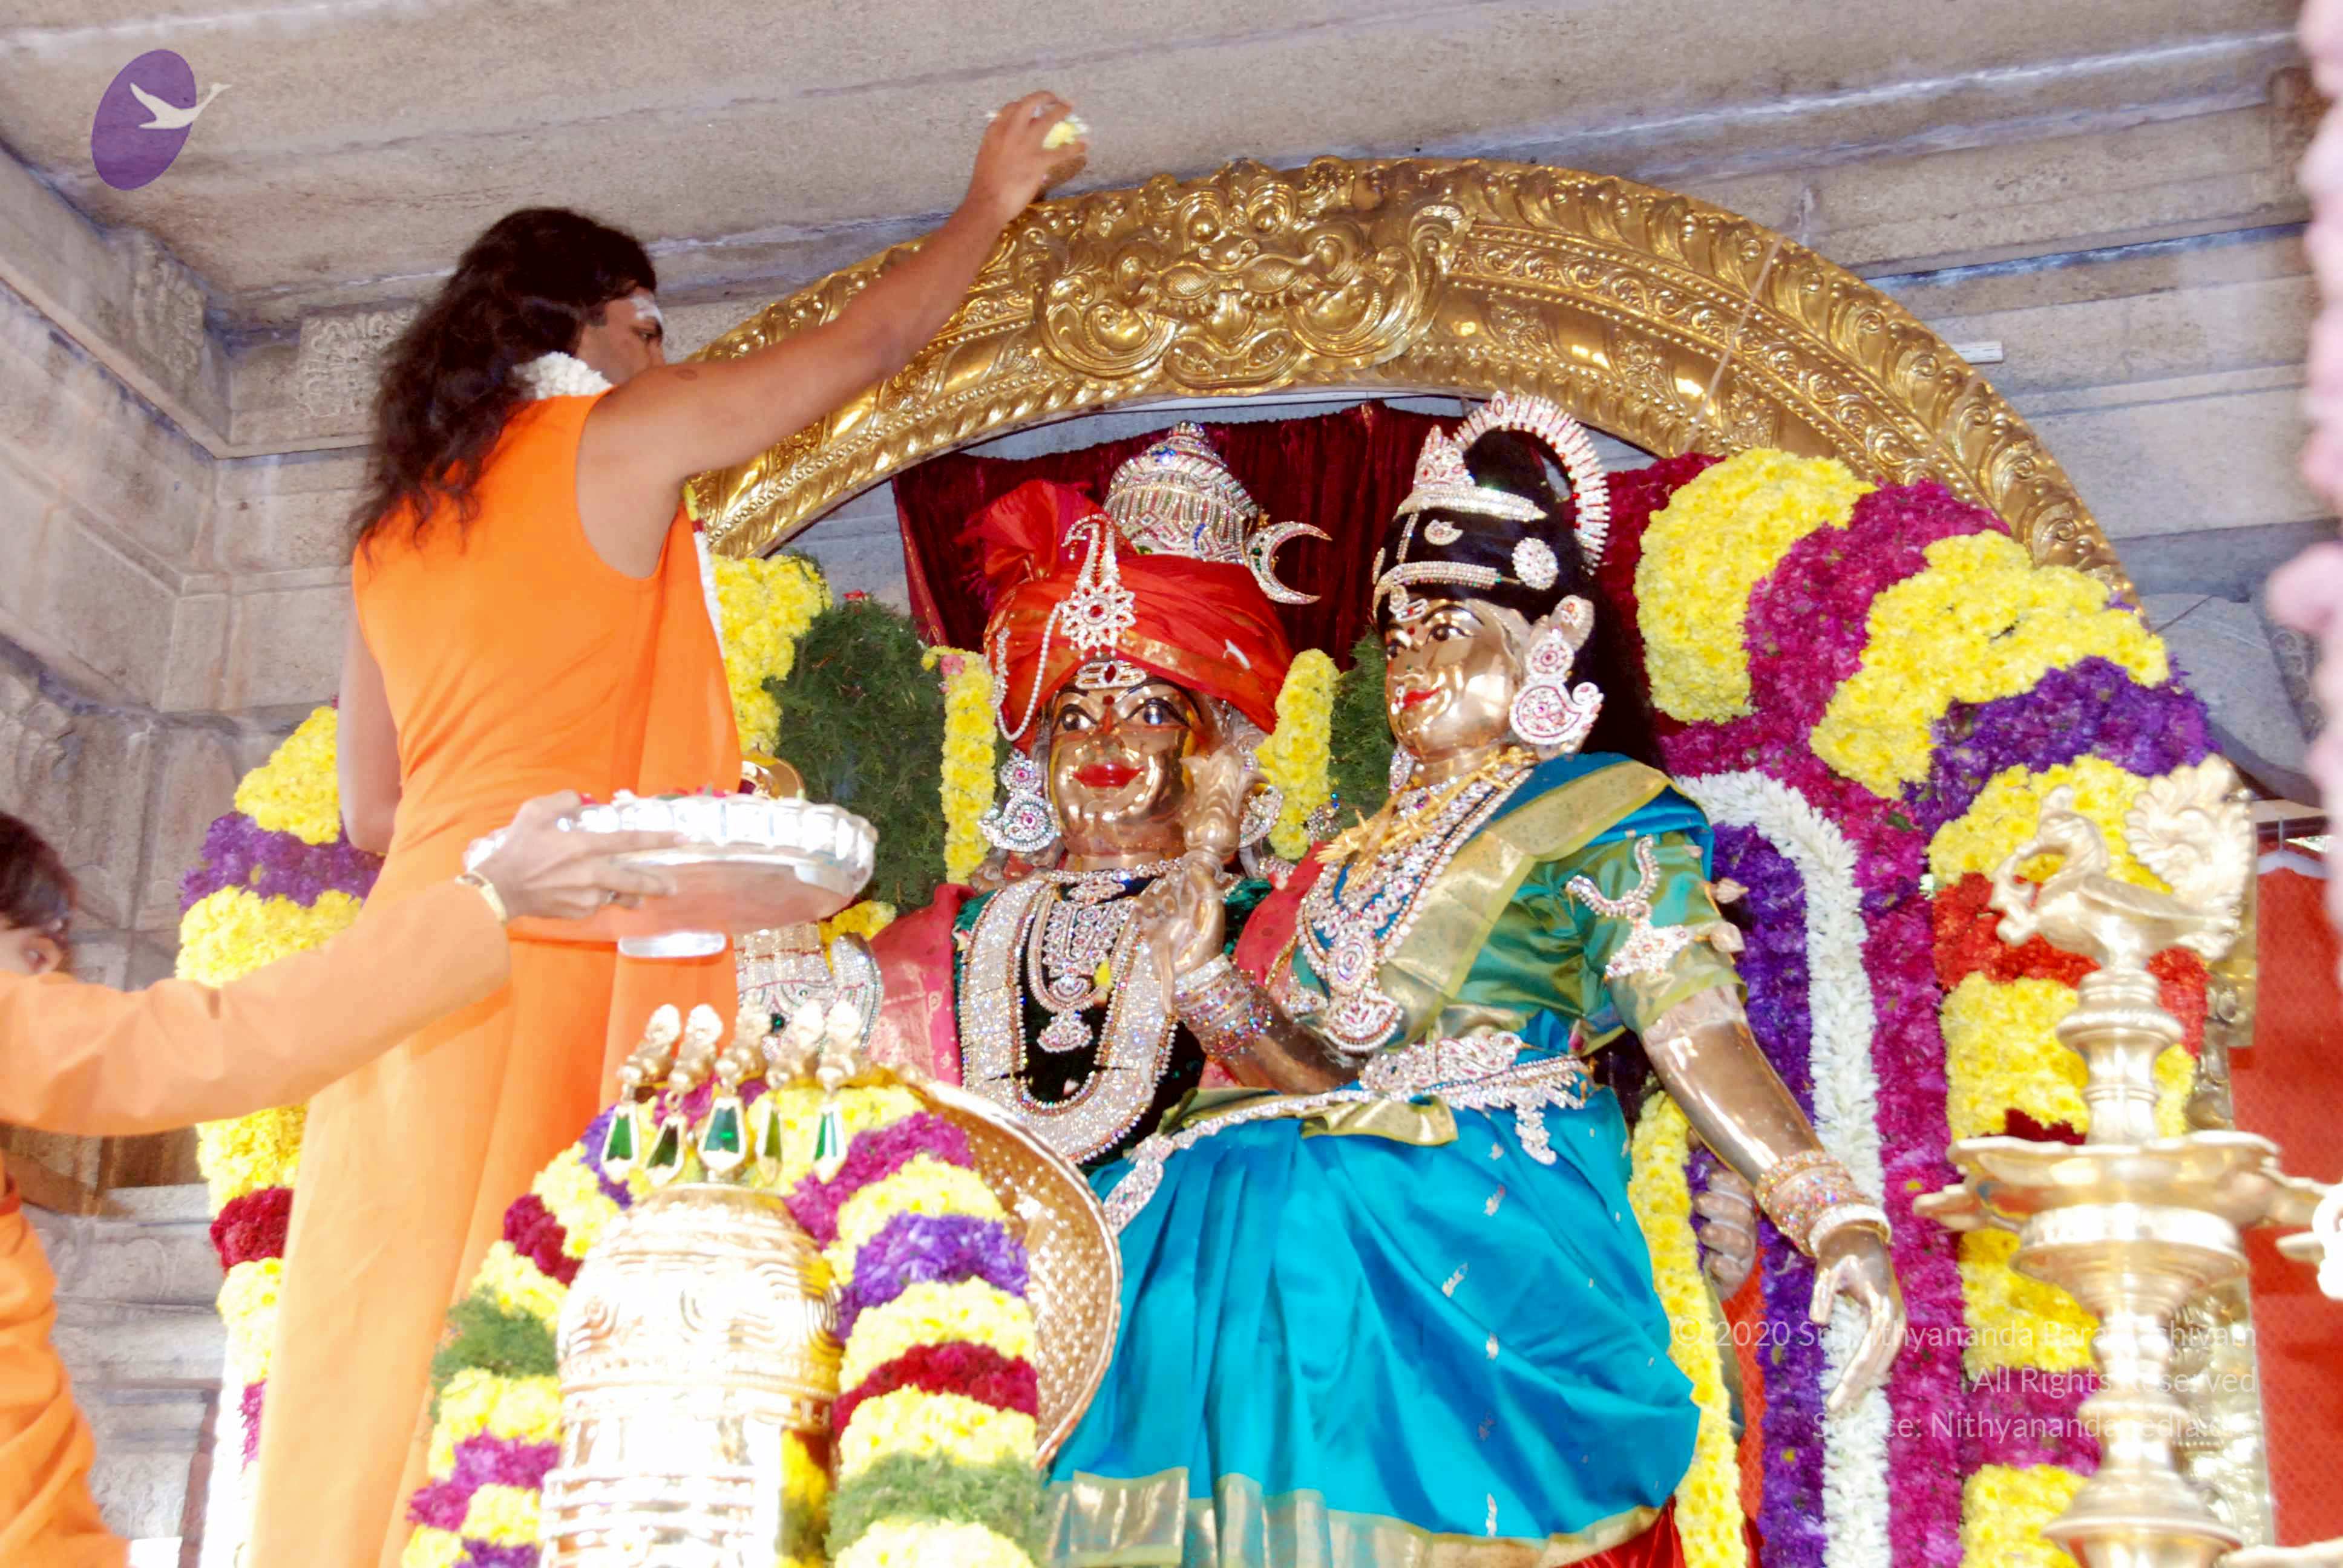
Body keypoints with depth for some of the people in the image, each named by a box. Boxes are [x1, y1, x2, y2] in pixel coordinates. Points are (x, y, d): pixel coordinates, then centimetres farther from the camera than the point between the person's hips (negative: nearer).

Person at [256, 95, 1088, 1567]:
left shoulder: (393, 532, 21)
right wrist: (992, 202, 26)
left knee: (396, 1343, 2)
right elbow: (865, 347, 11)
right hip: (568, 942, -6)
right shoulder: (615, 437, 4)